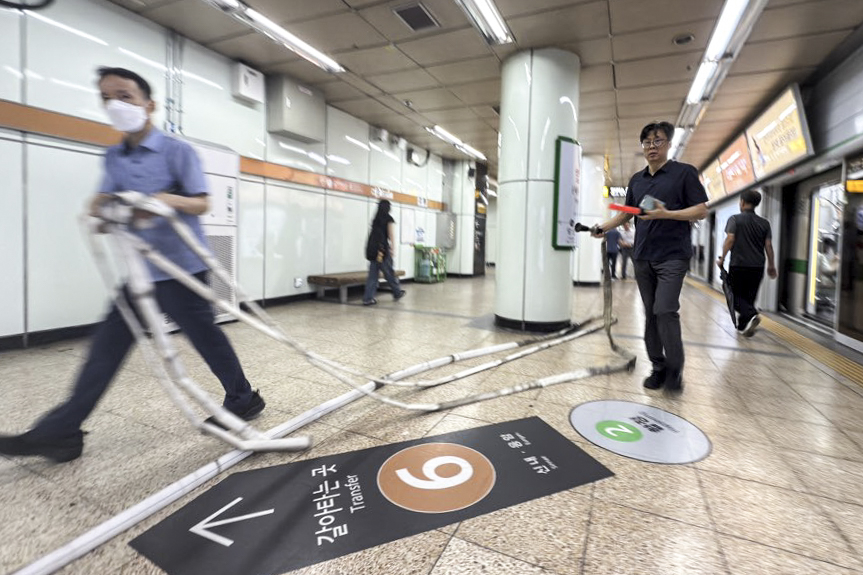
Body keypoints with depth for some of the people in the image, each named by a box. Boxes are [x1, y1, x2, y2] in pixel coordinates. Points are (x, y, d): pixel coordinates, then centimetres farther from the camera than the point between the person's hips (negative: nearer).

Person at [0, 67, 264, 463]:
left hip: (180, 267, -6)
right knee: (107, 345, 9)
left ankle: (243, 398, 20)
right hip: (138, 270, 7)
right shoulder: (113, 158, 14)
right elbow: (109, 202, 10)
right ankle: (60, 431, 18)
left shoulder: (178, 152, -5)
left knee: (204, 334, 2)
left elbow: (202, 204, -10)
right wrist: (99, 207, -14)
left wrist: (170, 199, -29)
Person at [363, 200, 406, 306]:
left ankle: (368, 298, -2)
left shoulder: (376, 219, 17)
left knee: (372, 274, 3)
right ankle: (397, 293, 25)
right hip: (382, 248, -5)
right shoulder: (389, 219, 0)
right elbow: (391, 235, -8)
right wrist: (393, 249, -9)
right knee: (389, 273, 7)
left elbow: (373, 234, 17)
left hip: (372, 249, 6)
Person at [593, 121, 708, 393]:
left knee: (665, 310, -15)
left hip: (672, 255, -5)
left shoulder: (685, 172, 1)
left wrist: (666, 214, -19)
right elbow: (626, 213, 23)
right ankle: (658, 366, 15)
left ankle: (674, 370, 0)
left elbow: (701, 210, -4)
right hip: (642, 256, 5)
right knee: (650, 313, 5)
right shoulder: (636, 179, 16)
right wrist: (604, 227, 6)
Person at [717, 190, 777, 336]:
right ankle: (743, 326, 19)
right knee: (749, 297, 13)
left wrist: (722, 258, -7)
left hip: (738, 265, -4)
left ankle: (751, 315, -21)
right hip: (757, 267, 4)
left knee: (736, 295, 5)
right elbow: (768, 245, 6)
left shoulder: (735, 219, -2)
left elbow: (730, 239, -13)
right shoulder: (764, 223, 10)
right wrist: (771, 266, 13)